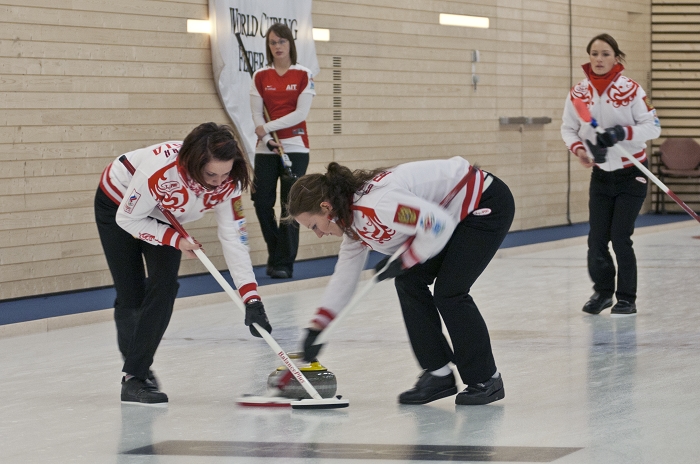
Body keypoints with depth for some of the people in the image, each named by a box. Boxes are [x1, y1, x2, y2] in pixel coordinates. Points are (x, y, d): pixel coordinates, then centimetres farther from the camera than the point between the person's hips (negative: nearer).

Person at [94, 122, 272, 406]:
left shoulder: (227, 182, -26)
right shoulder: (160, 170, -42)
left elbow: (234, 238, -23)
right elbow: (128, 219, -28)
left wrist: (251, 299, -28)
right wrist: (175, 239, -27)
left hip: (163, 216, 4)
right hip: (118, 208, -4)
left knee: (164, 286, -11)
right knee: (131, 295, -5)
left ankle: (136, 375, -2)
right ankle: (134, 369, 16)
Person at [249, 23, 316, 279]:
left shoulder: (303, 76, -1)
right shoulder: (260, 77, 6)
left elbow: (300, 113, -9)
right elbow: (257, 115, 2)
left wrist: (268, 127, -14)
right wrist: (268, 140, -14)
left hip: (295, 147, -3)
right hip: (266, 148, 3)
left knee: (290, 205, -5)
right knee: (262, 202, -1)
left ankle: (284, 263, -1)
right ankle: (276, 255, 17)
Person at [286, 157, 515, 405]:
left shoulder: (376, 204, -30)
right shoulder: (353, 219, 2)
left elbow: (439, 226, -30)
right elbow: (344, 275, 11)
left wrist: (405, 260, -18)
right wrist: (317, 328, 10)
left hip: (487, 205, -10)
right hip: (453, 215, 10)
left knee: (448, 292, -13)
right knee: (408, 282, 3)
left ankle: (486, 381, 1)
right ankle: (438, 374, 10)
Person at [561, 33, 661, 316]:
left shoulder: (630, 90, -14)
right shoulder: (578, 93, -5)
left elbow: (653, 126, -12)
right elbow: (568, 128, 7)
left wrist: (623, 133, -27)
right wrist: (579, 149, -12)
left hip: (631, 175, -3)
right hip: (601, 174, 3)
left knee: (620, 237, -8)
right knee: (597, 238, 1)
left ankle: (626, 298, 8)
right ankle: (603, 291, 25)